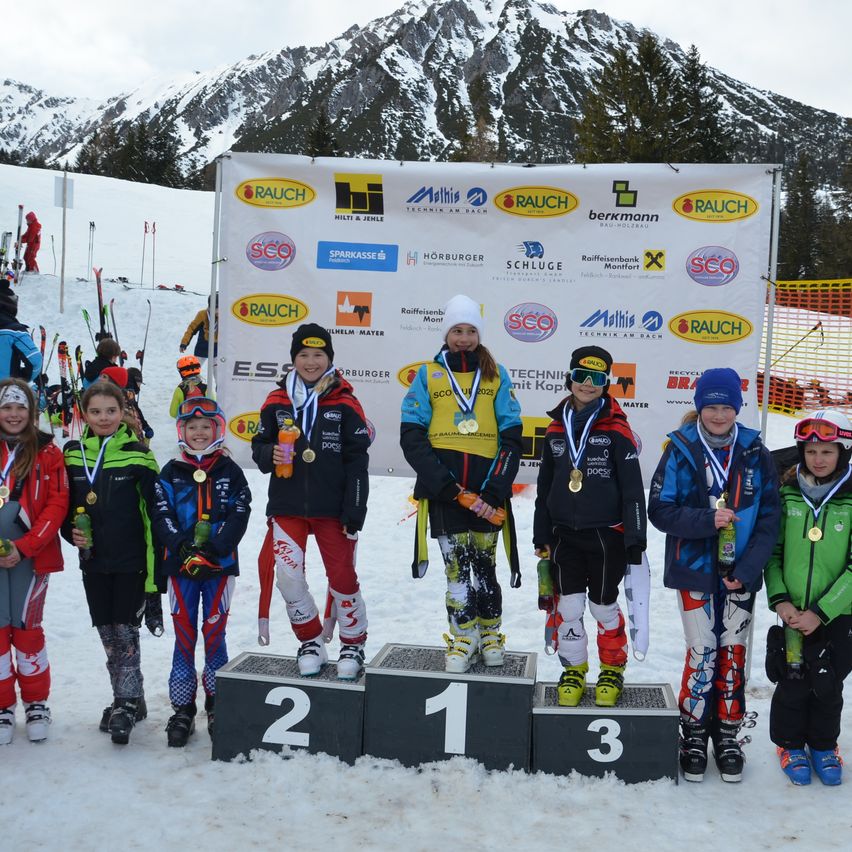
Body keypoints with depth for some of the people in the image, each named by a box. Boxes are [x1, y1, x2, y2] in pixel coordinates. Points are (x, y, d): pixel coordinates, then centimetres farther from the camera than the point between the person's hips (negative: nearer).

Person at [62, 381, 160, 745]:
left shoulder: (138, 456, -8)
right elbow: (64, 504, 16)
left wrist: (154, 563, -9)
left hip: (131, 561, -5)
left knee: (125, 631, -3)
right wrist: (71, 531, -3)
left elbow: (153, 513, -7)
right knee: (107, 632, 11)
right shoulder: (73, 455, 4)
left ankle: (126, 704, 6)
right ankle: (128, 700, 24)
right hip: (93, 560, 5)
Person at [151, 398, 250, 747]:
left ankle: (217, 703, 18)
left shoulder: (230, 472, 2)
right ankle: (183, 709, 12)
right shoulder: (171, 472, 4)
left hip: (220, 565, -1)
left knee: (215, 633, 5)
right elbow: (161, 516, -2)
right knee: (184, 635, 5)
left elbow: (239, 516, -5)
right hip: (180, 565, 1)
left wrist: (213, 550, -17)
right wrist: (183, 547, -18)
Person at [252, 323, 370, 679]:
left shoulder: (345, 403, -3)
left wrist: (355, 512, -8)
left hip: (332, 508, -2)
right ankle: (311, 642, 17)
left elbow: (357, 461, -3)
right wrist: (270, 455, -13)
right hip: (287, 506, 2)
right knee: (287, 574, -5)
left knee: (342, 575, 3)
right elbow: (259, 446, 12)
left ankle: (353, 646, 22)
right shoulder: (277, 402, 4)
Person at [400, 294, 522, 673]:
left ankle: (490, 635, 23)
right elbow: (412, 436, 0)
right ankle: (463, 639, 13)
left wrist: (498, 488, -7)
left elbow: (511, 436, 5)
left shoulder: (496, 374, 8)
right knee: (456, 567, 0)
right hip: (444, 490, -1)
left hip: (486, 490, 1)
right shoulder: (428, 375, 6)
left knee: (484, 565, 7)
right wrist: (443, 483, -12)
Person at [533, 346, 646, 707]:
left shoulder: (615, 427, -7)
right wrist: (541, 535, 11)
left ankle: (613, 668, 28)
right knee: (568, 606, 7)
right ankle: (574, 670, 25)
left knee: (603, 606, 9)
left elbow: (633, 486, -8)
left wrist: (635, 537, -12)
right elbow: (545, 486, 12)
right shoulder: (557, 426, 5)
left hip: (605, 534, -3)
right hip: (565, 533, 3)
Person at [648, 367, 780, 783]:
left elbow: (769, 518, 0)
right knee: (702, 653, -1)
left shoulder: (755, 453, 0)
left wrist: (748, 569, -10)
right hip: (695, 570, -2)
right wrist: (706, 520, -21)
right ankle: (693, 735, 18)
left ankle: (727, 734, 25)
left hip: (740, 574, 2)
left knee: (732, 652, 9)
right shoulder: (681, 449, -4)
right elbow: (659, 510, -6)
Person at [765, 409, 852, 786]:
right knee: (792, 681, 5)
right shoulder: (788, 495, 0)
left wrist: (820, 612, -15)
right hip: (793, 611, 1)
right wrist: (779, 599, -10)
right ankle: (791, 743, 29)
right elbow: (772, 551, 3)